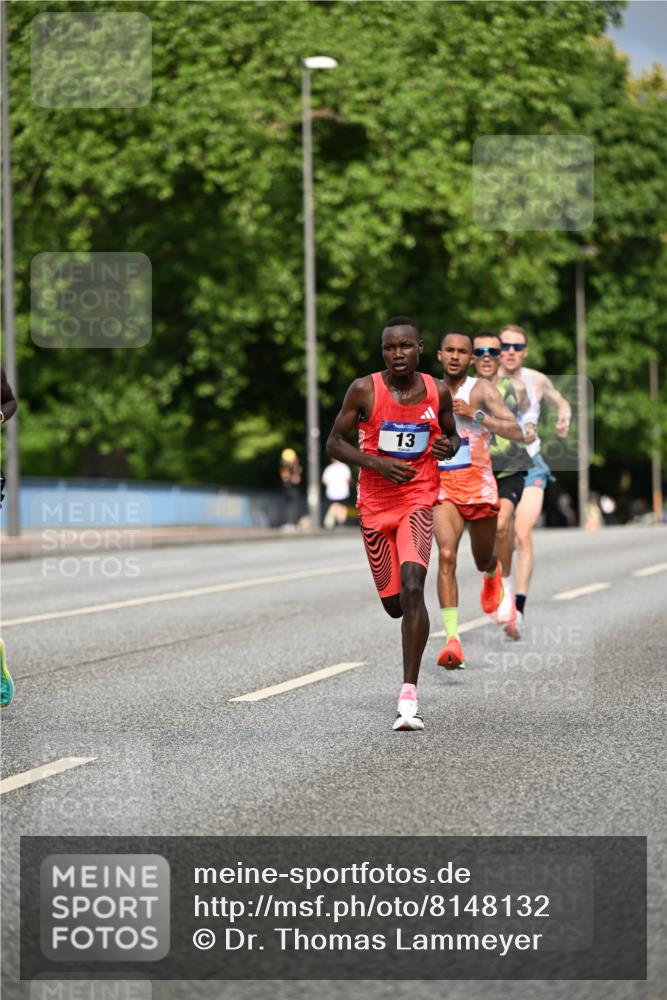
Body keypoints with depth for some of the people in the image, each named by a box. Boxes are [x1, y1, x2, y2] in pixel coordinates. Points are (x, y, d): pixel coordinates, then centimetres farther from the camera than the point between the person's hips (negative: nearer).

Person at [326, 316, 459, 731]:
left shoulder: (438, 392, -1)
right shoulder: (364, 390, -7)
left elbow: (452, 435, 16)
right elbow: (334, 442, -2)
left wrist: (448, 446, -9)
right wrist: (377, 463, -17)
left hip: (418, 500, -1)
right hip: (376, 504, 1)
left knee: (412, 586, -22)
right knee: (394, 602, 8)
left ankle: (409, 694, -23)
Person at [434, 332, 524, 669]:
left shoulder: (481, 390, -5)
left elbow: (517, 432, -17)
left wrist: (475, 415, -23)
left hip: (478, 485, -1)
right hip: (442, 487, 1)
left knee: (482, 560, 17)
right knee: (446, 556, -21)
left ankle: (492, 573, 58)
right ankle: (452, 640, -28)